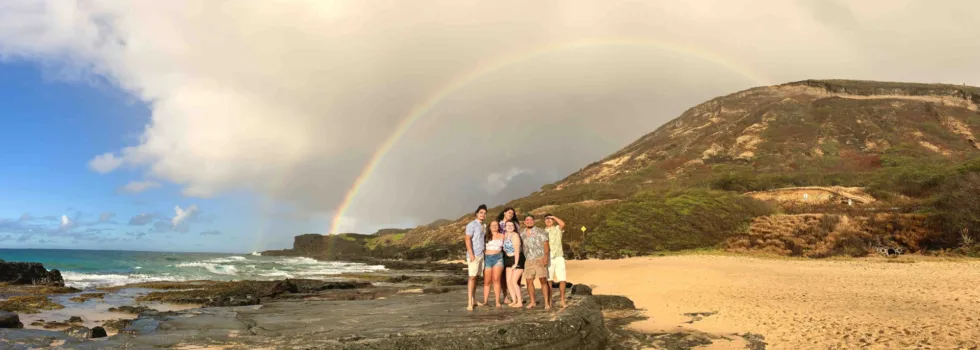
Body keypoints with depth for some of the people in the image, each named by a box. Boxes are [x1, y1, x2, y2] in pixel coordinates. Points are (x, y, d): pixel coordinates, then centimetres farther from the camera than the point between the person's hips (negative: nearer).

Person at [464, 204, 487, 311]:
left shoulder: (482, 226, 15)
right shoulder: (472, 225, -8)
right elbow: (468, 240, -15)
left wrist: (483, 253, 13)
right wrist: (471, 254, -22)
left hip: (481, 255, 8)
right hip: (473, 255, -8)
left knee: (476, 277, 9)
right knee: (472, 277, -10)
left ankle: (473, 299, 14)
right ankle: (469, 302, -10)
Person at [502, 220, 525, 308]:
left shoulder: (515, 235, -14)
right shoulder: (505, 235, 9)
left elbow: (517, 250, -19)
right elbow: (504, 248, 7)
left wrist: (516, 263, -21)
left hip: (517, 259, -7)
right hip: (509, 260, 8)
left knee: (514, 281, -10)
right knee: (508, 281, 4)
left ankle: (520, 302, -1)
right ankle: (514, 300, 13)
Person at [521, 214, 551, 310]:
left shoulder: (540, 231, 0)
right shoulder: (522, 234, 14)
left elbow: (545, 244, -6)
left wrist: (546, 256, -17)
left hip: (540, 259, -4)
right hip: (528, 261, 5)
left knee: (543, 280, -8)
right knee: (529, 281, 4)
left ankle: (547, 303, -6)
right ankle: (532, 302, 16)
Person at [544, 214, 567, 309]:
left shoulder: (558, 229, 7)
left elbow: (563, 224, -17)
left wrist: (553, 216, -5)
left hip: (559, 257, -1)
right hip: (548, 258, 1)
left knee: (562, 280, -4)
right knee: (548, 281, 0)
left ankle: (563, 301, 6)